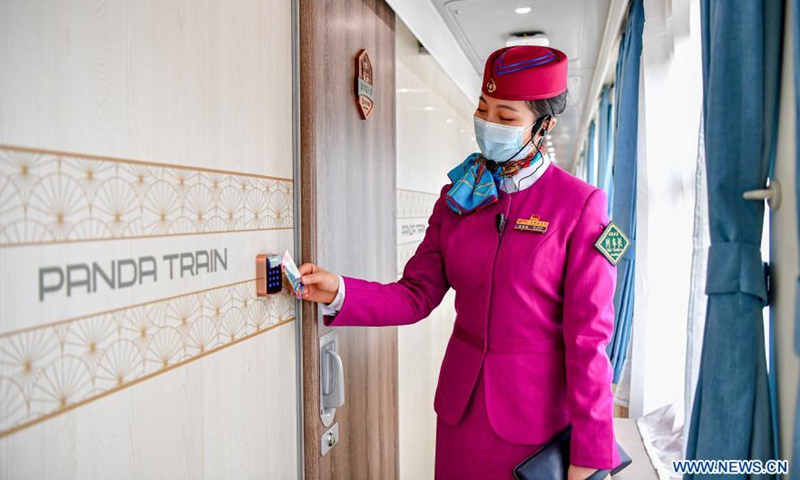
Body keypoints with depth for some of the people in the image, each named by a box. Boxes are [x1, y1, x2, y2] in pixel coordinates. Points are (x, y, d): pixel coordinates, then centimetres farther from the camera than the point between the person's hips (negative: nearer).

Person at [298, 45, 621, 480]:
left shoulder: (580, 204, -13)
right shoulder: (457, 195, 1)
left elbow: (588, 334, -14)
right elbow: (416, 295, 0)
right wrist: (339, 293, -16)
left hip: (537, 407, -4)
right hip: (461, 403, 4)